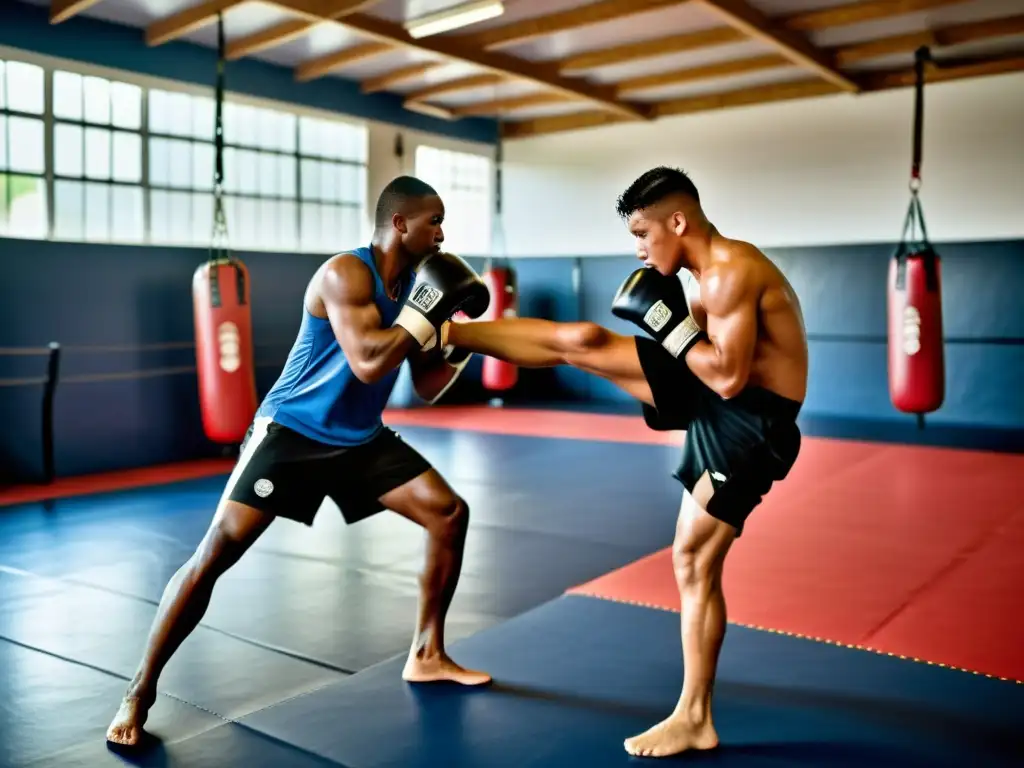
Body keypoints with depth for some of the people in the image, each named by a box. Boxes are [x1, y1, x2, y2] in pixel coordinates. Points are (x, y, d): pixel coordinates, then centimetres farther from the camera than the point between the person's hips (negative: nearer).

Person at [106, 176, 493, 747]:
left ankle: (428, 656, 16)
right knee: (216, 553, -12)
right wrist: (431, 309, -28)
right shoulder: (345, 274, -21)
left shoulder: (418, 281, 1)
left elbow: (428, 387, 7)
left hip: (362, 438, 7)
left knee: (451, 513, 1)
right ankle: (141, 691, 6)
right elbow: (367, 364, -35)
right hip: (292, 432, -7)